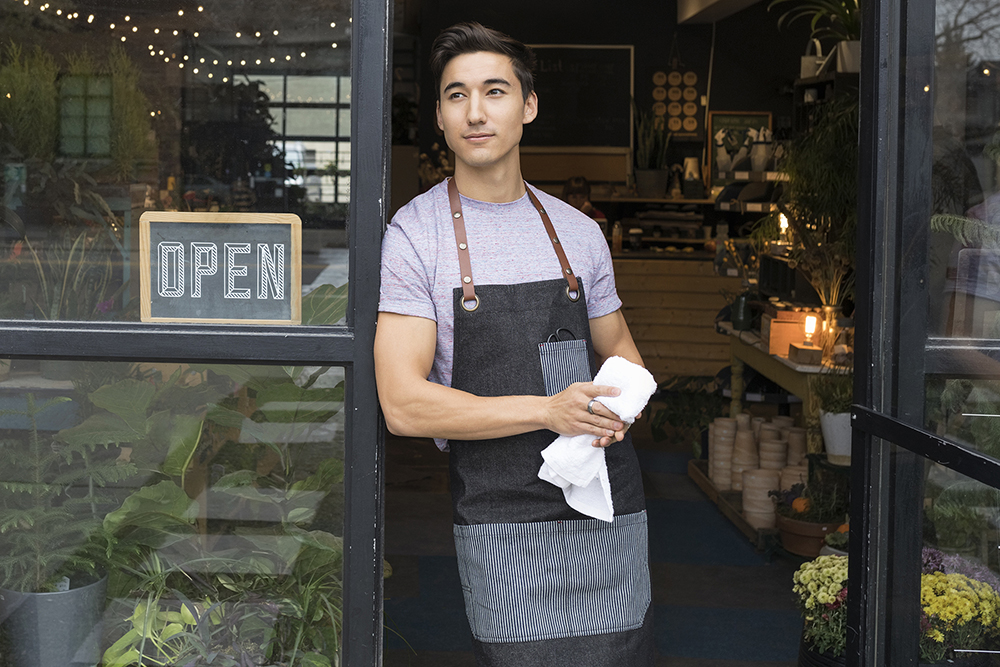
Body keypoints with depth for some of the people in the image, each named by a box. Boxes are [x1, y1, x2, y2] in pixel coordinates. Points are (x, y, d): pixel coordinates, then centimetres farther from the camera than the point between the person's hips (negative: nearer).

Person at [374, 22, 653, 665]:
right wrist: (548, 410, -19)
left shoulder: (578, 230, 9)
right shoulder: (415, 234, -5)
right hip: (503, 520, -4)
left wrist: (617, 403, -4)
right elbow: (404, 405, -12)